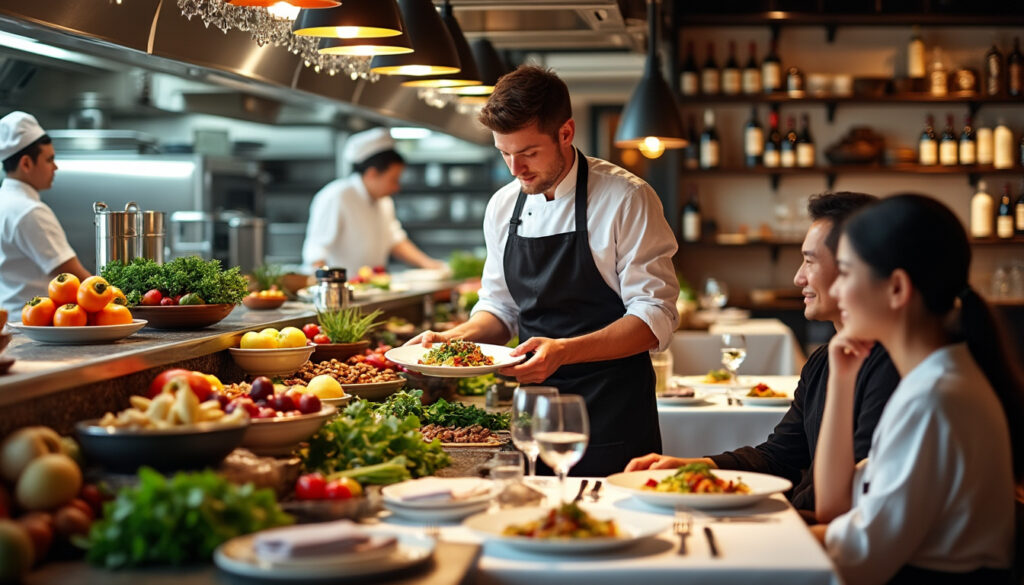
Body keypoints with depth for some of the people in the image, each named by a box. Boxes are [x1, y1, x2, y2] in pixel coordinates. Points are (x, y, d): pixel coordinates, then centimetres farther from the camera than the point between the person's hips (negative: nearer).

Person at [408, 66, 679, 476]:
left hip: (614, 418, -5)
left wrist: (563, 351, -28)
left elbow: (655, 317, -16)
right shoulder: (503, 206, 7)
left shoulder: (626, 200, -12)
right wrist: (457, 336, -5)